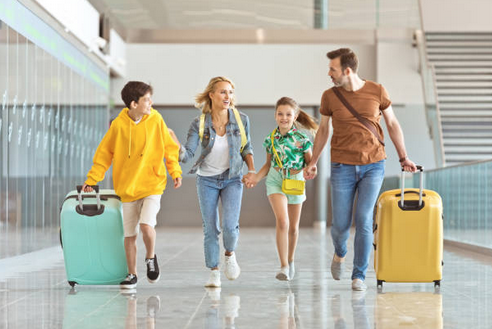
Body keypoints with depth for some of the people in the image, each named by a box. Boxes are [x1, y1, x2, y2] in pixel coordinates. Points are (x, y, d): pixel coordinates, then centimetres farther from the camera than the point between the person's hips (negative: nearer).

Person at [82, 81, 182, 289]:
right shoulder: (118, 125, -6)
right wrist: (91, 180, -2)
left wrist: (175, 172, -3)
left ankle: (151, 258, 10)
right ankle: (132, 274, 23)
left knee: (146, 225, -19)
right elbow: (104, 153, 2)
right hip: (128, 188, 1)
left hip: (152, 185, -1)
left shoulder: (156, 120, -4)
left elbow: (169, 147, 6)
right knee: (129, 234, 6)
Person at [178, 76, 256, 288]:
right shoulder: (199, 123, -11)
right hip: (207, 180, 0)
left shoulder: (241, 120, -7)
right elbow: (187, 154, -15)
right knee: (210, 229, 1)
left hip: (232, 179, 0)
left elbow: (246, 148, 8)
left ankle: (230, 254, 17)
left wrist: (252, 170, -3)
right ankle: (214, 272, 17)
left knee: (230, 225, -15)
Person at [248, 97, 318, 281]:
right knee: (282, 221, -19)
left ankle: (290, 260, 37)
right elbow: (269, 164, 9)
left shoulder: (302, 138, -10)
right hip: (275, 181, 0)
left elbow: (310, 162, -2)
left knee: (293, 227, 13)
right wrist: (257, 177, -6)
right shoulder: (271, 139, -3)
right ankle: (284, 266, -16)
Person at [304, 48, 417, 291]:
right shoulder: (330, 96, 0)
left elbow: (392, 124, 8)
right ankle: (340, 254, 35)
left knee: (364, 221, -6)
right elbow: (323, 130, 12)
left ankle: (359, 276, 6)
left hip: (373, 165, -1)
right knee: (340, 225, 0)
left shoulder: (377, 91, -2)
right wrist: (313, 162, 9)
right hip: (342, 167, 1)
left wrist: (403, 157, 7)